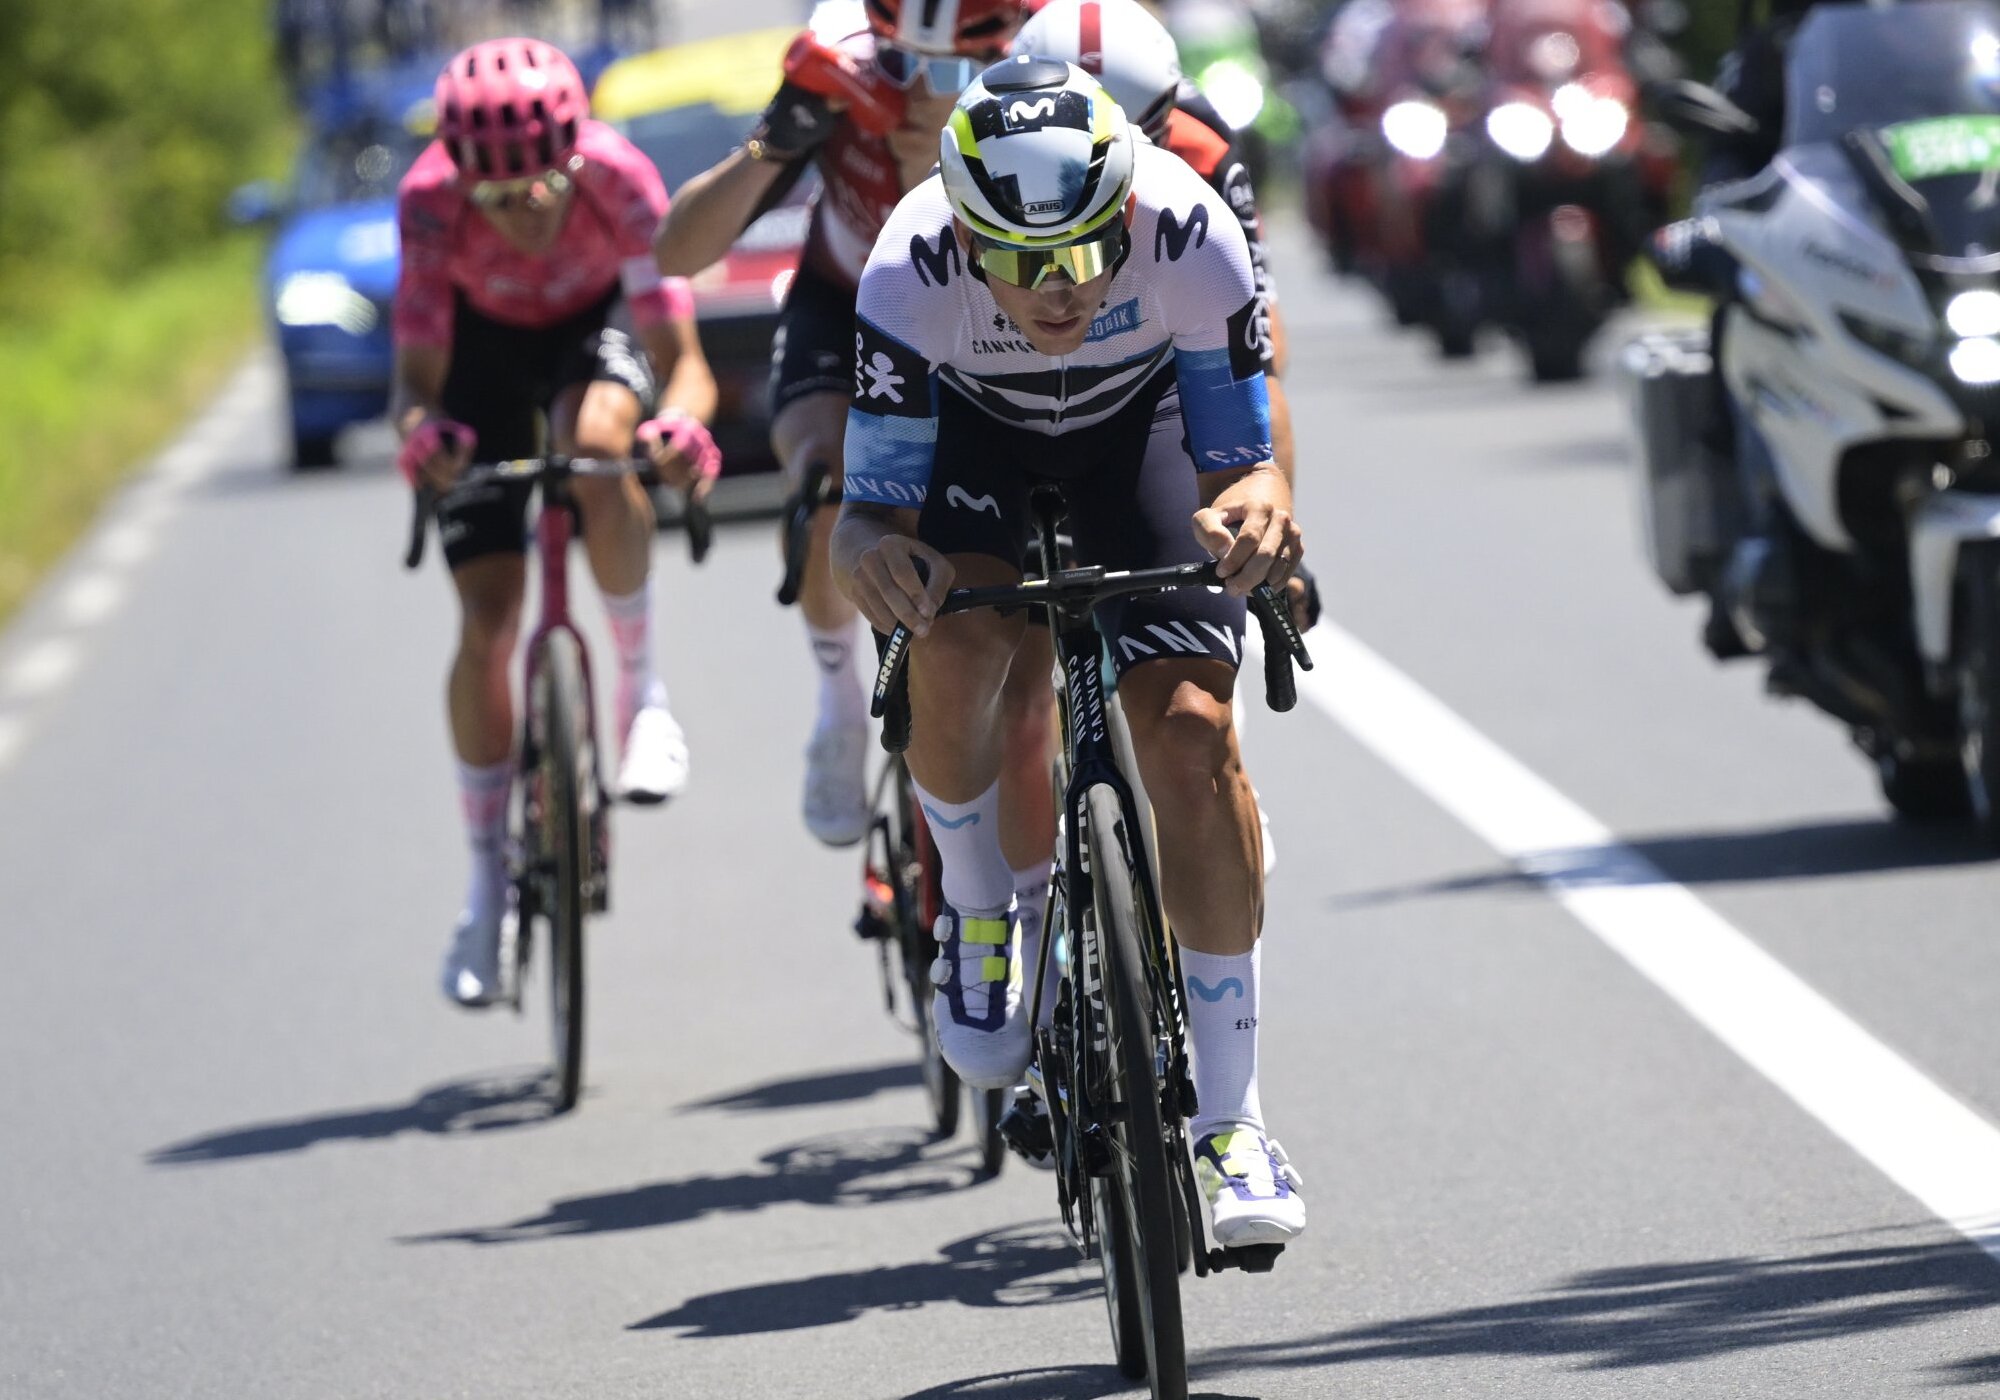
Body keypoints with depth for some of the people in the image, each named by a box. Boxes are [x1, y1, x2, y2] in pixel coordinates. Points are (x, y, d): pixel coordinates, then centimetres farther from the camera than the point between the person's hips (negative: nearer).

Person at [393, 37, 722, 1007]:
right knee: (486, 619, -8)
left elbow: (683, 362, -36)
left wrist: (682, 424, -59)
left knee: (599, 443, -37)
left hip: (596, 323, -1)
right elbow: (416, 377, -35)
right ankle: (488, 879, 7)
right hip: (483, 344, 1)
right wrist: (422, 431, -58)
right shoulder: (433, 200, -35)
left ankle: (643, 693, -16)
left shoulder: (618, 181, -35)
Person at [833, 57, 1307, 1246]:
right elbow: (873, 508, -30)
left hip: (1142, 418, 0)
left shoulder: (1191, 237, -36)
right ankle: (977, 918, 2)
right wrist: (868, 553, -54)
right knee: (959, 647, -30)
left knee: (1190, 728, -17)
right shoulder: (912, 271, -36)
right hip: (973, 426, 0)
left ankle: (1233, 1119, -9)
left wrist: (1255, 511, -51)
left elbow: (1244, 461, -27)